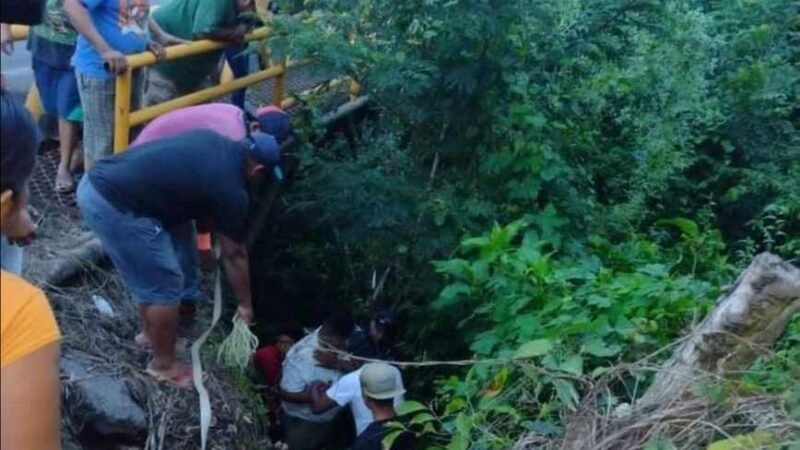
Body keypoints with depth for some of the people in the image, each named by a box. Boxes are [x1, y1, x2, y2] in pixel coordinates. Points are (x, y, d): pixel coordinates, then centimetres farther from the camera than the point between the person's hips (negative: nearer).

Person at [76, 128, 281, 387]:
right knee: (165, 285, 5)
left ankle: (150, 332, 43)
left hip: (95, 182, 10)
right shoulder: (231, 190, -7)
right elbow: (234, 255, 5)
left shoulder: (215, 143, 15)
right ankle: (163, 365, 22)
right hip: (113, 204, -9)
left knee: (153, 272, 25)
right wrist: (246, 305, 18)